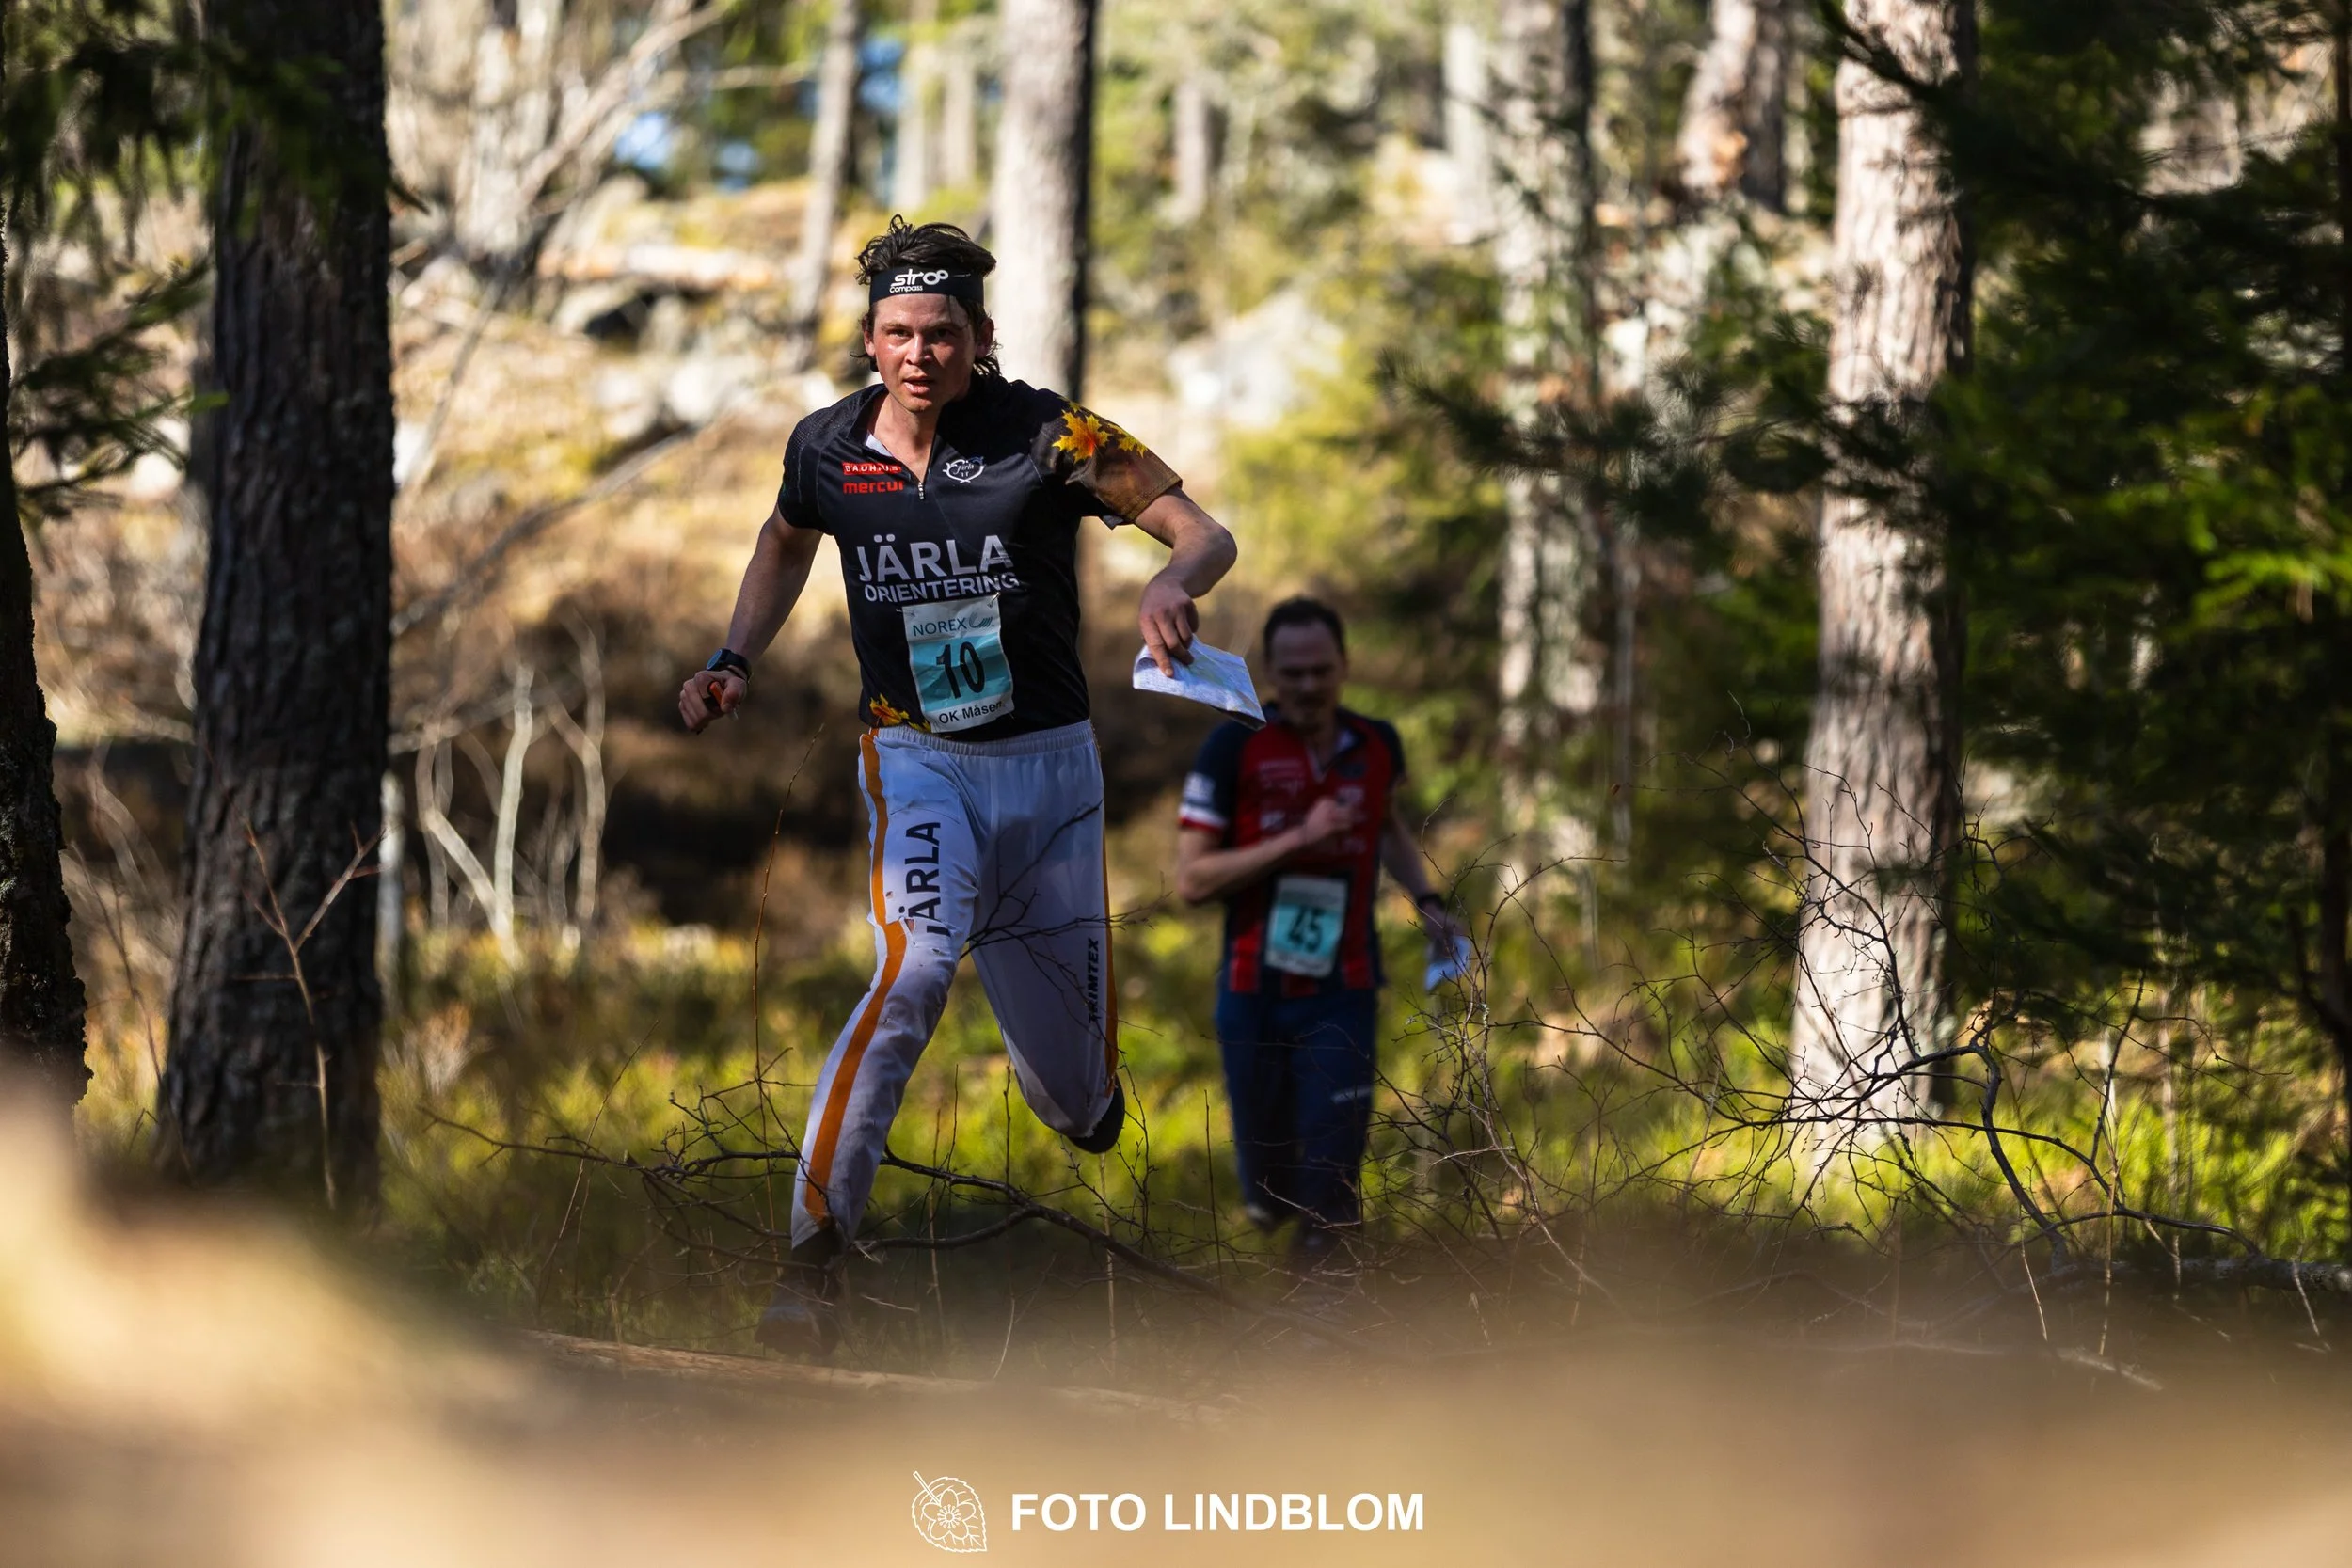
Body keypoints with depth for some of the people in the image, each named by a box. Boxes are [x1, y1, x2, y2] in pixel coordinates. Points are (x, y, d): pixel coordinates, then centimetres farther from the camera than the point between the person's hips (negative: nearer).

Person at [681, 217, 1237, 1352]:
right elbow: (785, 543, 21)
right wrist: (735, 662, 8)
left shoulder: (1046, 436, -11)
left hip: (1048, 761, 0)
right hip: (915, 758, 0)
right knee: (917, 965, -31)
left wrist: (1172, 585, -30)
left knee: (1076, 1091, 7)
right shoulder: (828, 448, -2)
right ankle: (814, 1249, -31)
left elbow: (1206, 534, -8)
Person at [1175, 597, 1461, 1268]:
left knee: (1332, 1180, -9)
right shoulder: (1234, 748, -11)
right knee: (1266, 1171, 13)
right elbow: (1192, 879, -14)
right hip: (1254, 990, -1)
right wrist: (1296, 840, -22)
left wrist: (1425, 899, 10)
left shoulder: (1377, 745, 1)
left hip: (1343, 992, 1)